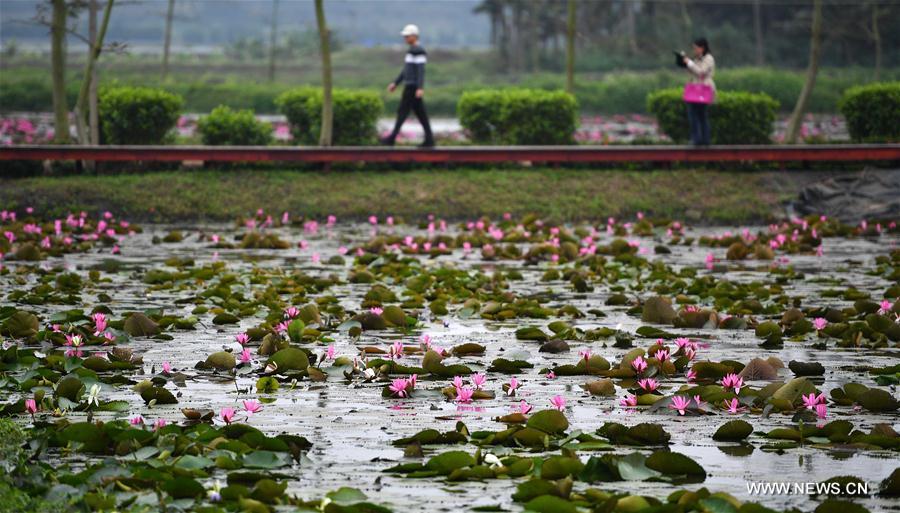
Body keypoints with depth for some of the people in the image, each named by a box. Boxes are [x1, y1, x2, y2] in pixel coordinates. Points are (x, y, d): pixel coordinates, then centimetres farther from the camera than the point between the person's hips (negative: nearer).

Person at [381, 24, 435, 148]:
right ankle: (429, 139, 4)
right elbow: (406, 70, 23)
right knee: (420, 113, 7)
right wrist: (395, 83, 22)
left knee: (403, 110, -6)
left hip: (413, 87, -10)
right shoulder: (412, 51, 18)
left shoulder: (418, 51, -15)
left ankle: (392, 138, -3)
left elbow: (421, 70, -21)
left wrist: (420, 88, -28)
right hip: (410, 86, 10)